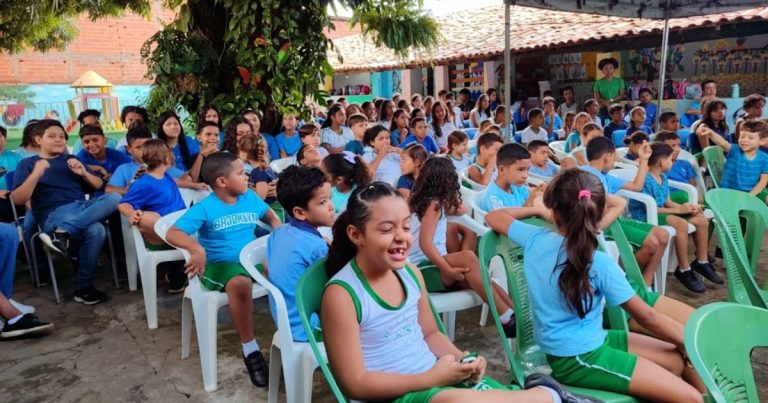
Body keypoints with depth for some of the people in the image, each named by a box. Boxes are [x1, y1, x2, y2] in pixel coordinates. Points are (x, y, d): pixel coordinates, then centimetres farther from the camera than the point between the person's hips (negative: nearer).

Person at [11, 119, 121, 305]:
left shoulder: (71, 159, 25)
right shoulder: (28, 163, 12)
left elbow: (99, 186, 22)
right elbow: (17, 199, 0)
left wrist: (84, 173, 3)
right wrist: (36, 174, -14)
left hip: (83, 207, 5)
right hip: (54, 213, -4)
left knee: (113, 198, -30)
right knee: (95, 230, -34)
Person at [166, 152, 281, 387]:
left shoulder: (250, 198, 5)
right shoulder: (205, 208, -11)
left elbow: (270, 216, 23)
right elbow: (172, 234, -16)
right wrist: (197, 249, -34)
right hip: (219, 264, -5)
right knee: (240, 284, -39)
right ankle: (250, 350, -22)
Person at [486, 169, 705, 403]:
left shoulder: (535, 238, -7)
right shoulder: (599, 263, -22)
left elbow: (493, 217, 13)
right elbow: (646, 317, -10)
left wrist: (536, 210, 21)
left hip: (576, 344, 8)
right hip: (576, 359, -8)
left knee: (679, 360, 11)